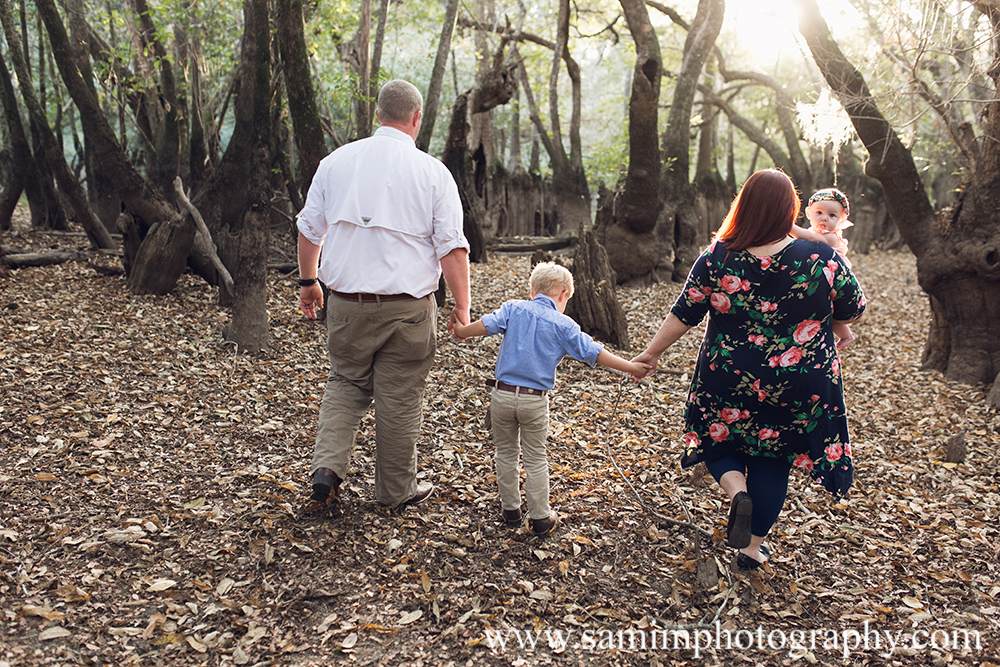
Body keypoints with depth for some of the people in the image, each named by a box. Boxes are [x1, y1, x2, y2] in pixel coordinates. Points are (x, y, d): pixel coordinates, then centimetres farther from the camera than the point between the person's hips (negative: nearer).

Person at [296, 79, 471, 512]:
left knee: (346, 383, 21)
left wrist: (308, 282, 24)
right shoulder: (433, 173, -4)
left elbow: (309, 229, 11)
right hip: (407, 307, -2)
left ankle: (327, 468, 8)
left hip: (347, 302, 3)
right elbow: (452, 248, -7)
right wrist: (462, 306, 1)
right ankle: (396, 488, 24)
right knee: (400, 396, 9)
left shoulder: (336, 161, 4)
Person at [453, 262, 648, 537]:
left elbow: (486, 325, -9)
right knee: (535, 459, 11)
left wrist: (461, 331, 8)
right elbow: (595, 353, -5)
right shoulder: (563, 324, -2)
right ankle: (540, 518, 19)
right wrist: (631, 367, 1)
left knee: (506, 453, 18)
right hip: (535, 401, -1)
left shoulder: (514, 308, 1)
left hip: (503, 394, 2)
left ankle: (510, 510, 28)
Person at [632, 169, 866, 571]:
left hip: (728, 386, 0)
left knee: (721, 440, 25)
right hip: (797, 391, 1)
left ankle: (736, 488, -4)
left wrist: (651, 352, 9)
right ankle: (753, 547, 26)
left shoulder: (716, 259, -12)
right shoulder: (822, 260, -13)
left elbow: (683, 314, -5)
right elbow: (853, 310, 1)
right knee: (771, 460, 17)